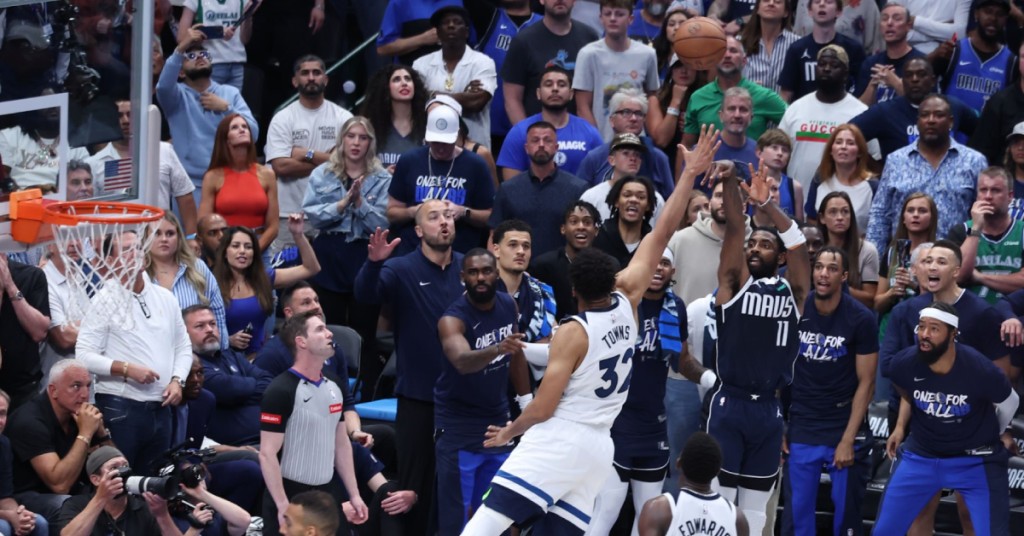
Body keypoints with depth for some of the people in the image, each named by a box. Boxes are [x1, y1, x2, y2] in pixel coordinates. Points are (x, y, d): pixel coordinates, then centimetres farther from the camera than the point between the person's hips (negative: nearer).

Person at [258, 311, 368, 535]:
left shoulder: (334, 387, 8)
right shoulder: (281, 391, -15)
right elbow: (267, 454, -17)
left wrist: (354, 494, 11)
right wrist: (283, 506, -21)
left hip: (327, 494, 7)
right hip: (290, 496, -7)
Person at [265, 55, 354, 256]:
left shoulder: (343, 117, 6)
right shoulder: (282, 119, 3)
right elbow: (281, 166, -9)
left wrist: (307, 154, -8)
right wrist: (325, 160, -7)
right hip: (290, 215, -1)